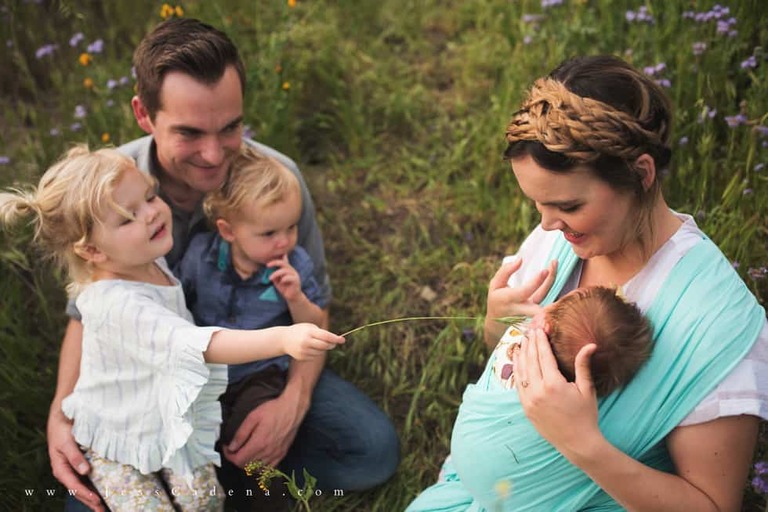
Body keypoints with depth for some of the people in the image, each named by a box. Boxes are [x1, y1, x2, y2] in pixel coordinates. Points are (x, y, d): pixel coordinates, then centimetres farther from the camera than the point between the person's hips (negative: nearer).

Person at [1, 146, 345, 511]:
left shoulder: (149, 262, -8)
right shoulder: (116, 304, -36)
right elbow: (196, 345, -47)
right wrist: (282, 339, -57)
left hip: (171, 423, 6)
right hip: (116, 441, -6)